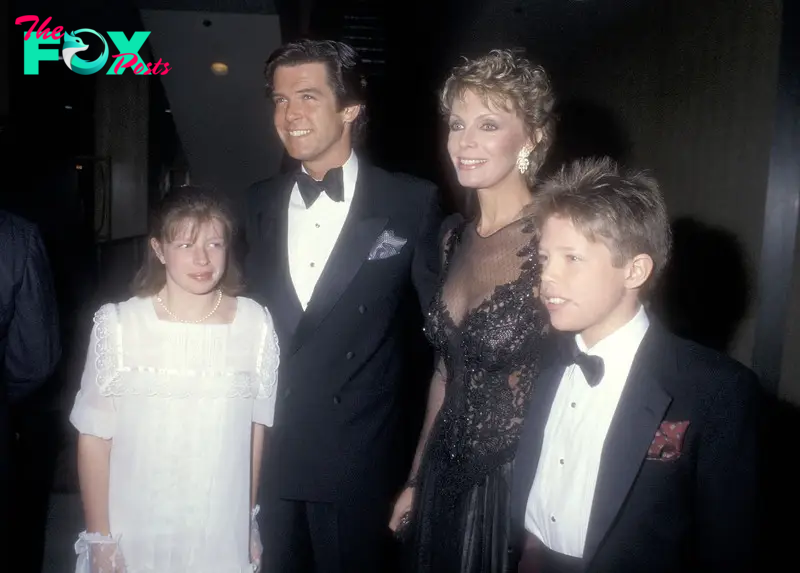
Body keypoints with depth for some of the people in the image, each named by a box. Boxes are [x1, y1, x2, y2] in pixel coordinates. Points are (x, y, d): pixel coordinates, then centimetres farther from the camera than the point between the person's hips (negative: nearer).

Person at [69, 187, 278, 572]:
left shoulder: (255, 325, -8)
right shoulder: (118, 326, -12)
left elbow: (256, 431, 0)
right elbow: (94, 437, -6)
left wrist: (252, 522, 7)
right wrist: (100, 539, -3)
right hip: (135, 539, -1)